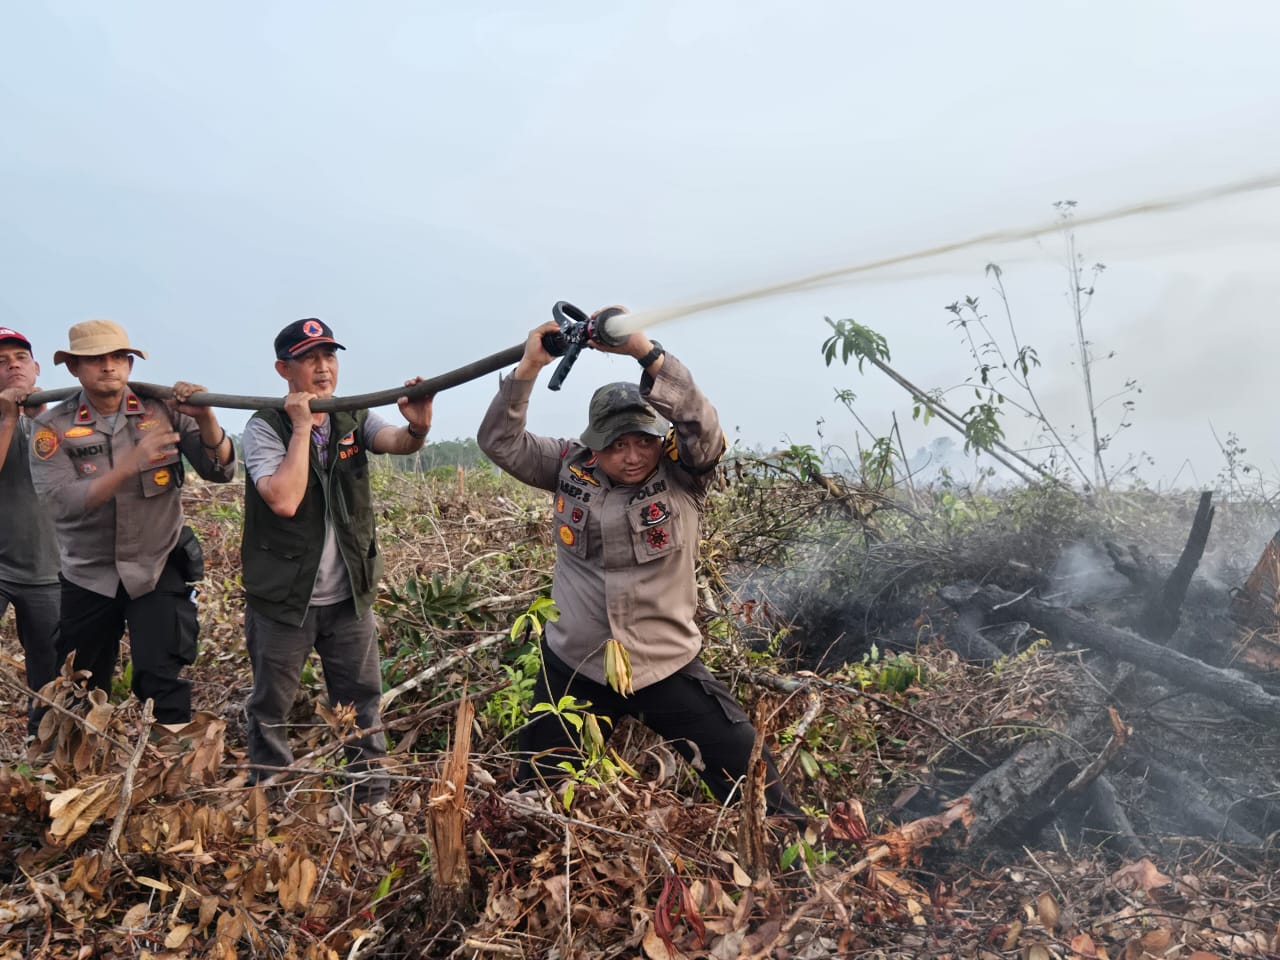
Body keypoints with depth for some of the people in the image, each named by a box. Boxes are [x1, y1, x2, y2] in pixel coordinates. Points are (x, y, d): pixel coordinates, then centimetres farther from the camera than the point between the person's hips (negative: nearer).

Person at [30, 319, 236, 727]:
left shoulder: (163, 411, -7)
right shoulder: (53, 427, -8)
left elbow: (221, 471, -12)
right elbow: (63, 502, -22)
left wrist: (205, 418, -29)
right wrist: (131, 463, -34)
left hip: (159, 572, -1)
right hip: (88, 578, 1)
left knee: (164, 687, -9)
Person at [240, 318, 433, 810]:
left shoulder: (354, 418, 1)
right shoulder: (265, 427, -10)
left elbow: (396, 442, -20)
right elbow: (285, 500, -25)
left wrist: (417, 428, -43)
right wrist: (302, 427, -22)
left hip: (348, 596, 3)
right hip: (282, 599, -3)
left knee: (362, 704, 11)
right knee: (271, 710, 12)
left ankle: (374, 802, 25)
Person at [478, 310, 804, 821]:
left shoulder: (683, 473, -10)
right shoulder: (571, 468, -3)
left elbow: (701, 421, -28)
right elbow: (499, 442, -6)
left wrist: (645, 350, -38)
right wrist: (528, 367, -18)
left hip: (668, 668, -2)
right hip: (572, 668, 2)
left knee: (747, 772, 3)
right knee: (535, 789, 17)